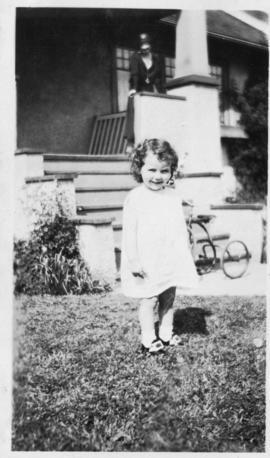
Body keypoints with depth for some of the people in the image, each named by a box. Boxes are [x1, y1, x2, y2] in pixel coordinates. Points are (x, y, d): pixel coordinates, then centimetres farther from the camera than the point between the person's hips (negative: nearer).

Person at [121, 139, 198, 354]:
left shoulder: (173, 196, 6)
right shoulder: (135, 198, -10)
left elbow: (181, 228, 12)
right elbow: (130, 231, -11)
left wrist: (185, 254, 12)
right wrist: (133, 260, -14)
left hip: (171, 259, 5)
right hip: (147, 262, -5)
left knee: (169, 298, 14)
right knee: (149, 300, 1)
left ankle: (166, 332, 28)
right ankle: (148, 338, 13)